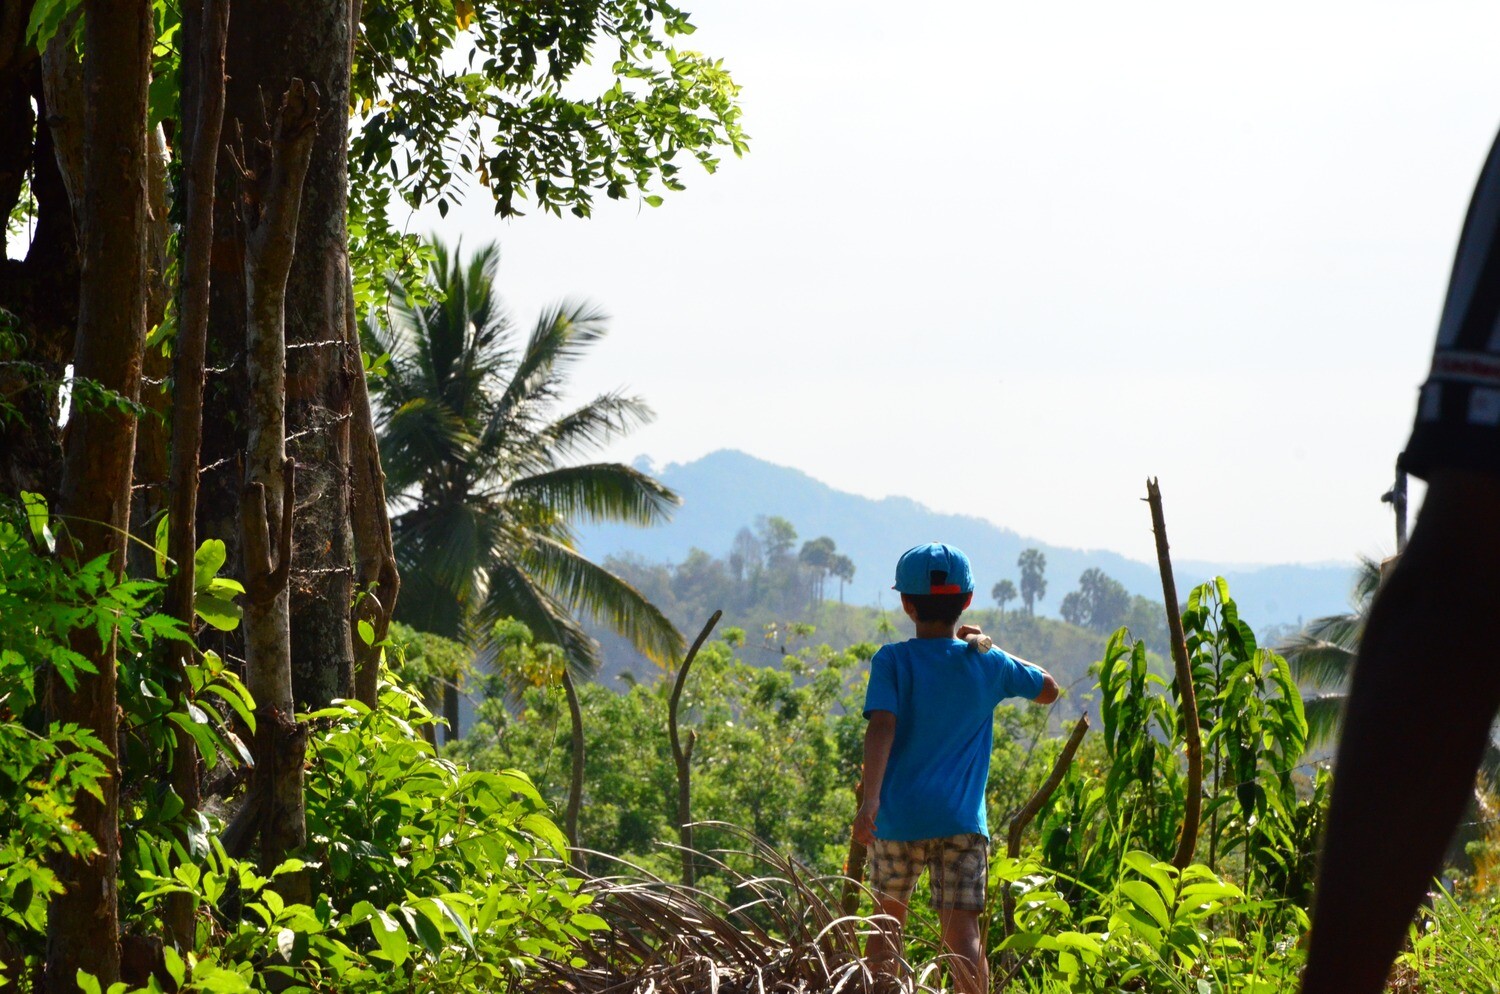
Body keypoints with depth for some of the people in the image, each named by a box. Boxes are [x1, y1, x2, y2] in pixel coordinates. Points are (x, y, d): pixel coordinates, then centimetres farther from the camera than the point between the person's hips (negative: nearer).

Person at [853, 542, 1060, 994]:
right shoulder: (988, 665, 6)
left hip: (899, 819, 0)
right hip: (964, 821, 0)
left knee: (889, 919, 20)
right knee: (962, 931, -6)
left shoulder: (892, 661, -2)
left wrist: (870, 798, -25)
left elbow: (882, 728, -17)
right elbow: (1048, 689, 23)